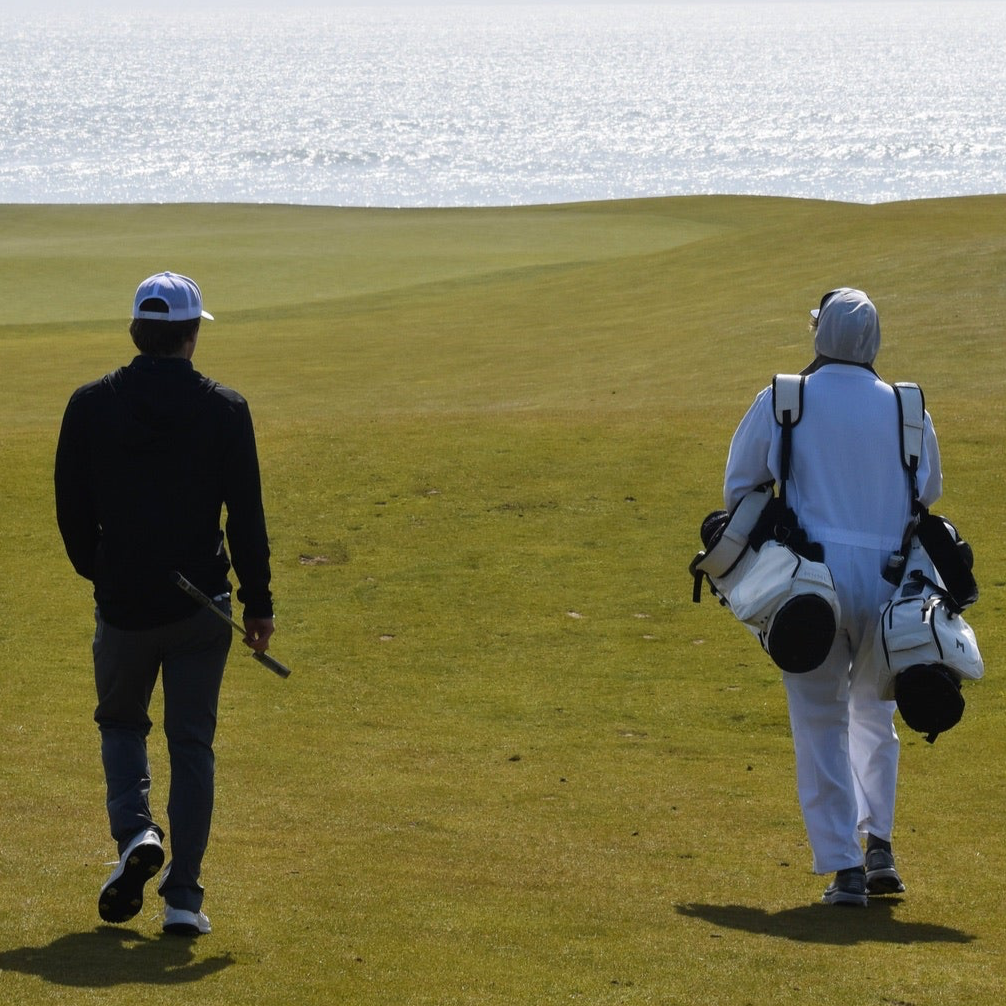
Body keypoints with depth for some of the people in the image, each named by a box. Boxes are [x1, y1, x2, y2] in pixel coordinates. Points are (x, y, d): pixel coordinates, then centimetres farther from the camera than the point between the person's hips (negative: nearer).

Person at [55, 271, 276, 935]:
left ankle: (135, 831, -5)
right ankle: (183, 899, 3)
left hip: (122, 604, 1)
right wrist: (259, 604, 4)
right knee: (192, 744, 7)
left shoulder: (91, 405, -2)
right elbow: (247, 517, -5)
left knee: (121, 723, 22)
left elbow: (71, 509, 3)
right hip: (200, 607, -1)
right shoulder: (224, 409, -6)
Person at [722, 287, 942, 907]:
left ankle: (844, 867, -2)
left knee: (821, 725, 3)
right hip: (889, 581, 2)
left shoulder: (781, 403, -1)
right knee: (874, 715, 21)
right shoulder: (905, 409, 4)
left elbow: (738, 489, 8)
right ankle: (879, 848, 11)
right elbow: (930, 491, 17)